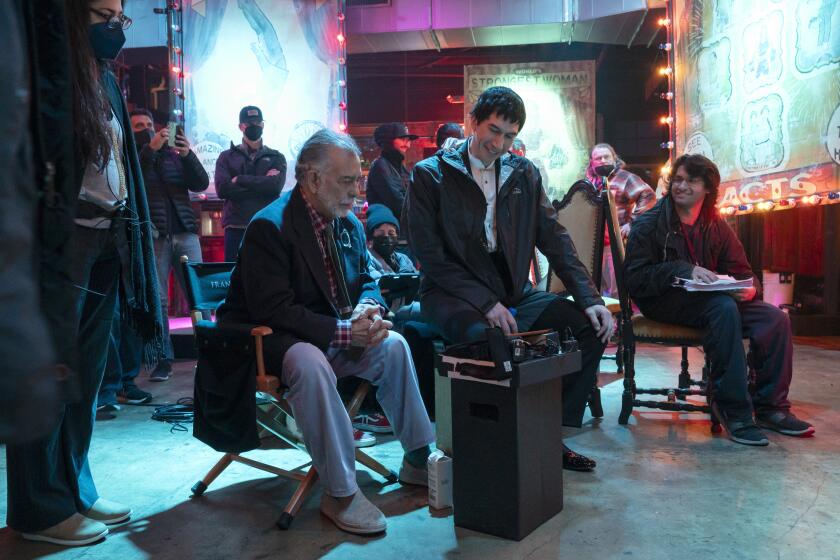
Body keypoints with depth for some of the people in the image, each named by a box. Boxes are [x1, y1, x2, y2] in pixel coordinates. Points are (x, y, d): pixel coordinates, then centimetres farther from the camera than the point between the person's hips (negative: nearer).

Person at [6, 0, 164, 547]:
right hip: (60, 242, -8)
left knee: (87, 375, 11)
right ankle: (41, 508, 12)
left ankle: (75, 489, 23)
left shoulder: (106, 82, 17)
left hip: (107, 243, 8)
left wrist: (129, 237, 12)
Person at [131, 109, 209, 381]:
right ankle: (164, 359, 6)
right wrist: (150, 149, -20)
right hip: (152, 236, -3)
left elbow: (201, 184, 7)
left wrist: (188, 155, -8)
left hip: (185, 232, 3)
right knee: (157, 300, -1)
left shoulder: (173, 154, 17)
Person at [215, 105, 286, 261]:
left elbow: (275, 185, -8)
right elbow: (222, 189, -5)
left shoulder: (276, 157, 12)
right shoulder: (227, 157, 12)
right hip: (236, 227, 0)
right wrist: (262, 185, -8)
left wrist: (239, 180, -5)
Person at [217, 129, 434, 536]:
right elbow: (273, 311, -26)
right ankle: (340, 493, -26)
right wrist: (343, 332, -29)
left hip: (332, 335, 8)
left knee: (393, 345, -9)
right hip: (268, 339, -7)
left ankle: (418, 460, 4)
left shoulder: (350, 224, 5)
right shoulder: (269, 227, -20)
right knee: (310, 362, -37)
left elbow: (366, 281, 13)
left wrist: (367, 308, -12)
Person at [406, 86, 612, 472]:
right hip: (453, 294, -5)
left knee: (590, 327, -13)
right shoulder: (429, 175, -3)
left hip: (513, 293, 5)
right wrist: (486, 303, -18)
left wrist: (590, 299, -5)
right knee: (483, 337, -37)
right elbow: (430, 256, -9)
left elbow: (555, 240, 8)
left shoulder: (524, 174, 12)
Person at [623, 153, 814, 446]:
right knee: (723, 307, -34)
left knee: (776, 318, -15)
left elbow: (742, 271, 12)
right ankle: (734, 411, -28)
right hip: (663, 302, -6)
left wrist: (750, 289, -14)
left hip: (707, 299, 6)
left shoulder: (716, 226, 12)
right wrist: (685, 270, -26)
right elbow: (635, 279, -14)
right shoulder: (649, 224, -5)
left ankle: (770, 407, -2)